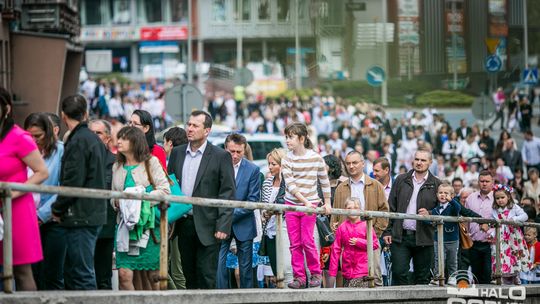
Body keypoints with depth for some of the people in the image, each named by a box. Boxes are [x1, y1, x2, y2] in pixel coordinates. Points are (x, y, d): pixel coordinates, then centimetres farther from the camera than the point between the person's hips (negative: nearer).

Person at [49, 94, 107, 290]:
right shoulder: (95, 140, 16)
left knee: (82, 273, -8)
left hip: (80, 217, -9)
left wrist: (57, 209, -5)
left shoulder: (78, 142, -13)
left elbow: (72, 182, -18)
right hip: (95, 213, 9)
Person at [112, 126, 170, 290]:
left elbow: (164, 189, -5)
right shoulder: (117, 167, 14)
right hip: (125, 224, 3)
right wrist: (116, 202, -1)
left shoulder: (151, 162, 2)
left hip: (148, 223, -3)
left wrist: (143, 199, -15)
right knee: (125, 274, -10)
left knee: (150, 274, 1)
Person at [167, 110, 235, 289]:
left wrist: (223, 226, -13)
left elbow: (228, 193, -6)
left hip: (207, 226, -5)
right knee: (189, 277, 9)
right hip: (183, 224, 5)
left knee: (206, 278, -5)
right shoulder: (177, 153, 11)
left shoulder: (220, 156, -3)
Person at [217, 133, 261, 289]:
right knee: (219, 264, -8)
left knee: (245, 267, 5)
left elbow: (253, 199, -6)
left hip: (243, 225, 0)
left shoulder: (253, 170, -4)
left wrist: (233, 214, -14)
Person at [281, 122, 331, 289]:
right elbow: (290, 185, -11)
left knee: (307, 240, -9)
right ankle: (299, 277, 7)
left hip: (310, 204, -2)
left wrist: (327, 202, 9)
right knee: (295, 243, 2)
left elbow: (324, 181, 9)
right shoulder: (287, 160, -2)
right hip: (292, 204, 2)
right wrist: (305, 201, -22)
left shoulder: (316, 158, -3)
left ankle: (316, 273, 7)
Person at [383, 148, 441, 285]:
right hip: (400, 236, 1)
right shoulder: (401, 180, 11)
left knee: (422, 278, 5)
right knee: (399, 273, -7)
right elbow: (391, 207, 9)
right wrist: (387, 231, 2)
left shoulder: (435, 185, 6)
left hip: (423, 238, -1)